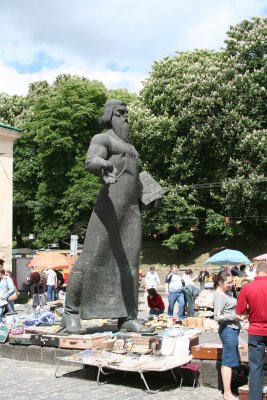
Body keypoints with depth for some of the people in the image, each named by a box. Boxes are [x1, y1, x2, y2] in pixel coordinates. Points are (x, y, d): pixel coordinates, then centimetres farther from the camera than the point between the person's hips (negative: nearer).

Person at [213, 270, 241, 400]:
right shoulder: (219, 295, -15)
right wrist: (234, 316, -19)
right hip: (228, 330, -10)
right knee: (228, 361, -6)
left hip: (233, 329, 10)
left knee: (230, 361, 15)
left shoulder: (227, 292, 11)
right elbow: (217, 316, -22)